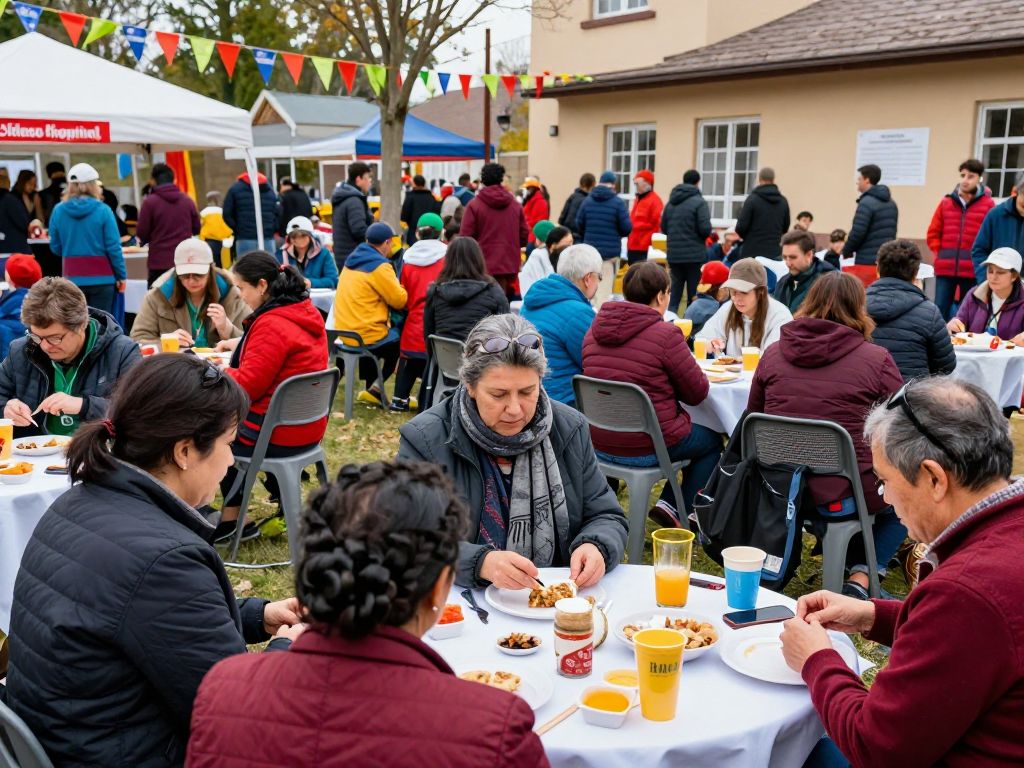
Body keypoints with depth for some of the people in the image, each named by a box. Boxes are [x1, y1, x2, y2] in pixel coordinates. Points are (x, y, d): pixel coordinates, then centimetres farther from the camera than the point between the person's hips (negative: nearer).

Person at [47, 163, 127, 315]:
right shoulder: (103, 210, -9)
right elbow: (113, 247, -9)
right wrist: (121, 275, 1)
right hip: (101, 278, -2)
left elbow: (55, 247, 6)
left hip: (73, 278, 3)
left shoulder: (58, 210, -1)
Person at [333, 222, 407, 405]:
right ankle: (375, 388, 6)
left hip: (345, 332, 9)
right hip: (366, 336, -8)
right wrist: (399, 287, 9)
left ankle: (371, 389, 27)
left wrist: (393, 288, 14)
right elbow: (400, 300, -11)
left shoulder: (352, 260, 11)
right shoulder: (379, 266, -16)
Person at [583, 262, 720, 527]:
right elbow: (697, 392, -8)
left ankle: (669, 503, 20)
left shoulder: (594, 330, 2)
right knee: (713, 441, 22)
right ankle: (680, 512, 14)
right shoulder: (665, 334, -18)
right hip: (647, 448, -7)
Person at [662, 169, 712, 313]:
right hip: (695, 255, -5)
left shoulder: (671, 202, 7)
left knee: (674, 294, 11)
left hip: (674, 254, 5)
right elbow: (705, 229, -17)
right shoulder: (699, 202, -11)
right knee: (694, 296, 4)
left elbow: (663, 227, 9)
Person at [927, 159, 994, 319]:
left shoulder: (988, 204, 1)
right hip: (945, 269, 2)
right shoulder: (946, 202, 9)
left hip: (973, 271, -2)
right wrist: (940, 254, 5)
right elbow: (933, 233, 15)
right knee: (940, 311, 1)